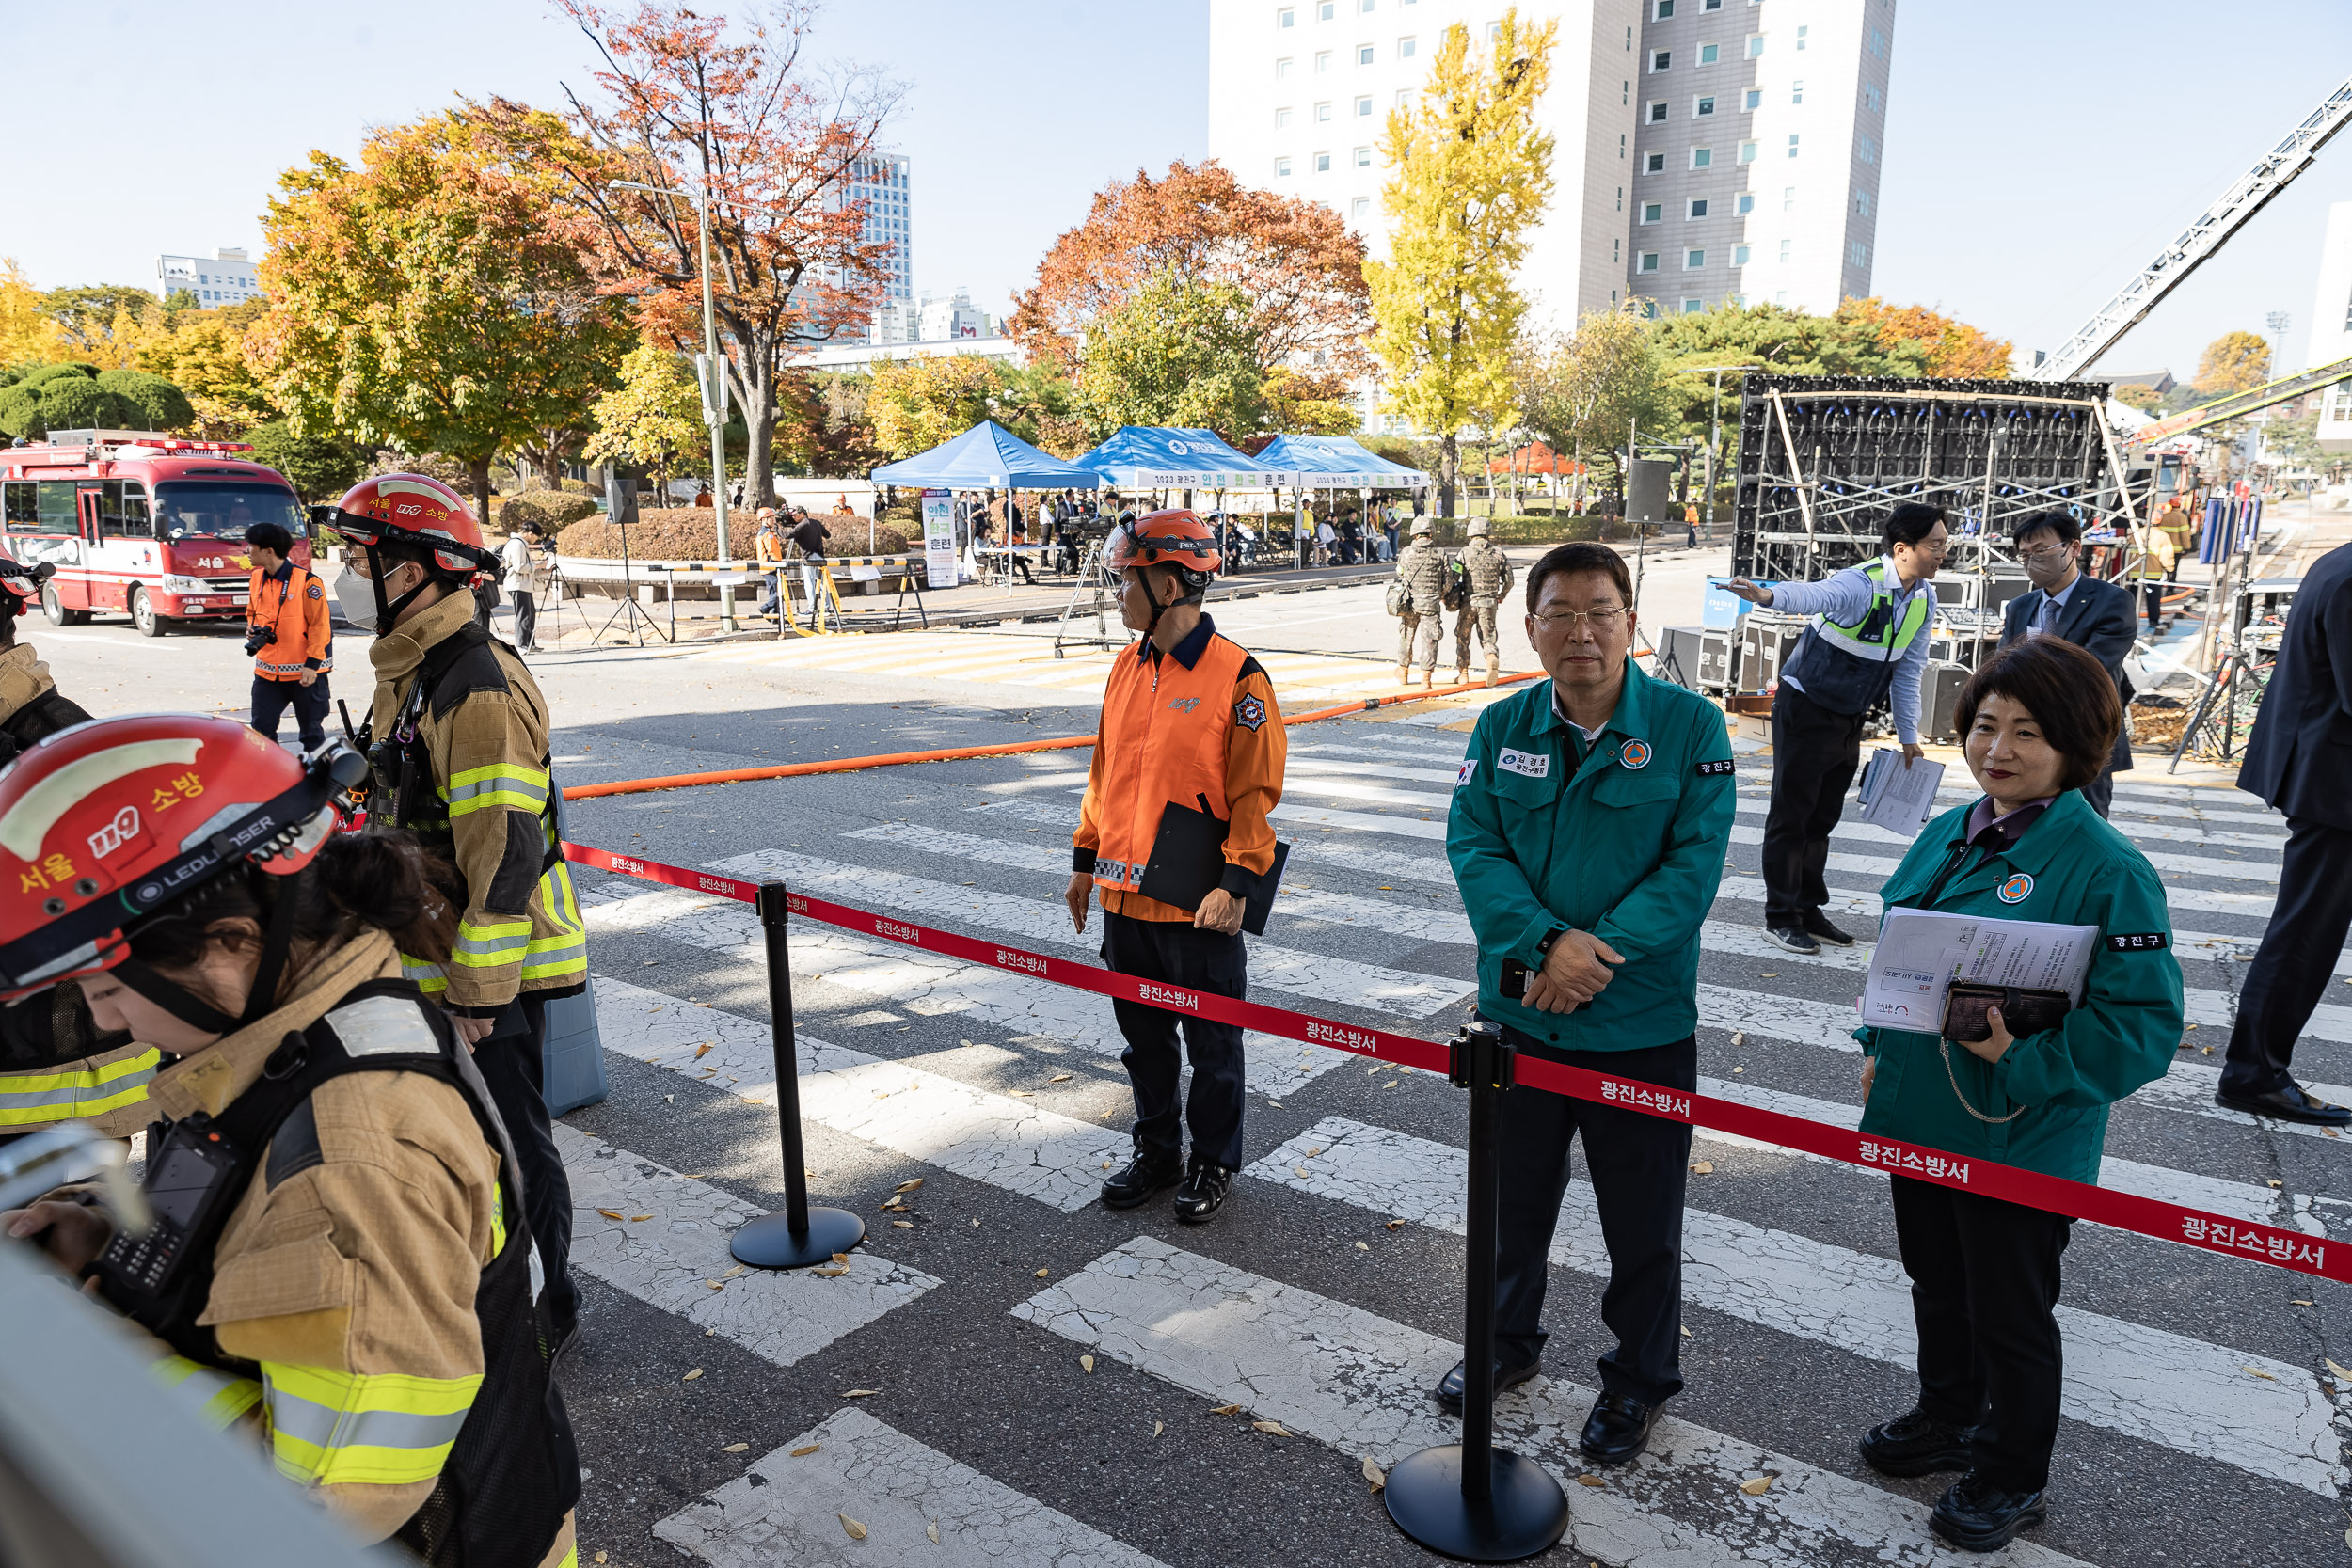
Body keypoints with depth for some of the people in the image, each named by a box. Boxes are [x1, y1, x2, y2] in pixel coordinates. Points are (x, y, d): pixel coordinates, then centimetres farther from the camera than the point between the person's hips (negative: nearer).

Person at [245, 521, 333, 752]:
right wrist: (252, 629, 1)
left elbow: (320, 625, -13)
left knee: (311, 733, 5)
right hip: (267, 671, 6)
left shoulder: (306, 581, -13)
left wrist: (312, 664, -17)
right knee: (261, 729, 5)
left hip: (304, 672, -6)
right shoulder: (257, 579, 7)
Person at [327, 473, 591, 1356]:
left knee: (507, 1141, 4)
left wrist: (481, 988, -23)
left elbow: (506, 853, -26)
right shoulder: (406, 672, 10)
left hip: (491, 970, -10)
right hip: (425, 959, 10)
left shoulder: (478, 687, -24)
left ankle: (542, 1309, 23)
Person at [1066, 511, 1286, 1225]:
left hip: (1198, 905, -6)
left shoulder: (1237, 676, -13)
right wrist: (1086, 859, 15)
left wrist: (1236, 882, -18)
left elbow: (1255, 793, -13)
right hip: (1124, 898, 6)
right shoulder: (1126, 669, 8)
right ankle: (1155, 1151, 35)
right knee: (1144, 1037, 18)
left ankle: (1212, 1163, 28)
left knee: (1211, 1044, 10)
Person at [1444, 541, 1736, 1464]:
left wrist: (1599, 953, -22)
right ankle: (1509, 1340, 45)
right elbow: (1473, 845, -8)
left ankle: (1640, 1377, 37)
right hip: (1519, 1014, 3)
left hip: (1642, 1024, -3)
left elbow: (1694, 862, -13)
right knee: (1515, 1196, 21)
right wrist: (1548, 942, -23)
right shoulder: (1502, 728, 0)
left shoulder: (1689, 725, -9)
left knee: (1641, 1221, 13)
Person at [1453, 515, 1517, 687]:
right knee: (1487, 637, 8)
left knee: (1462, 638, 14)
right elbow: (1508, 580, 6)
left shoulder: (1465, 552, -6)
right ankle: (1493, 660, -23)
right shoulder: (1498, 553, 3)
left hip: (1468, 602, -2)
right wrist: (1501, 596, 25)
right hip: (1489, 603, 2)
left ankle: (1463, 674, 18)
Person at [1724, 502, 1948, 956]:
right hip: (1806, 710, -7)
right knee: (1791, 813, -1)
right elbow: (1814, 596, -46)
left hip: (1850, 718, 7)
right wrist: (1769, 595, -68)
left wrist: (1909, 735, 10)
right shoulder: (1861, 585, -22)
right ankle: (1780, 918, 8)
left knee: (1823, 816, 15)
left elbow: (1908, 670, 10)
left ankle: (1808, 910, 27)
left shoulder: (1925, 598, 1)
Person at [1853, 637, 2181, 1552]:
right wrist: (1879, 1049, 10)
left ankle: (2014, 1476, 36)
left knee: (2009, 1314, 13)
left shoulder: (2107, 869, -20)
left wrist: (2022, 1061, -30)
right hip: (1918, 1118, 7)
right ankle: (1948, 1420, 48)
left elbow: (2143, 1024, -20)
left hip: (2022, 1141, -6)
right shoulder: (1946, 836, 2)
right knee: (1937, 1287, 24)